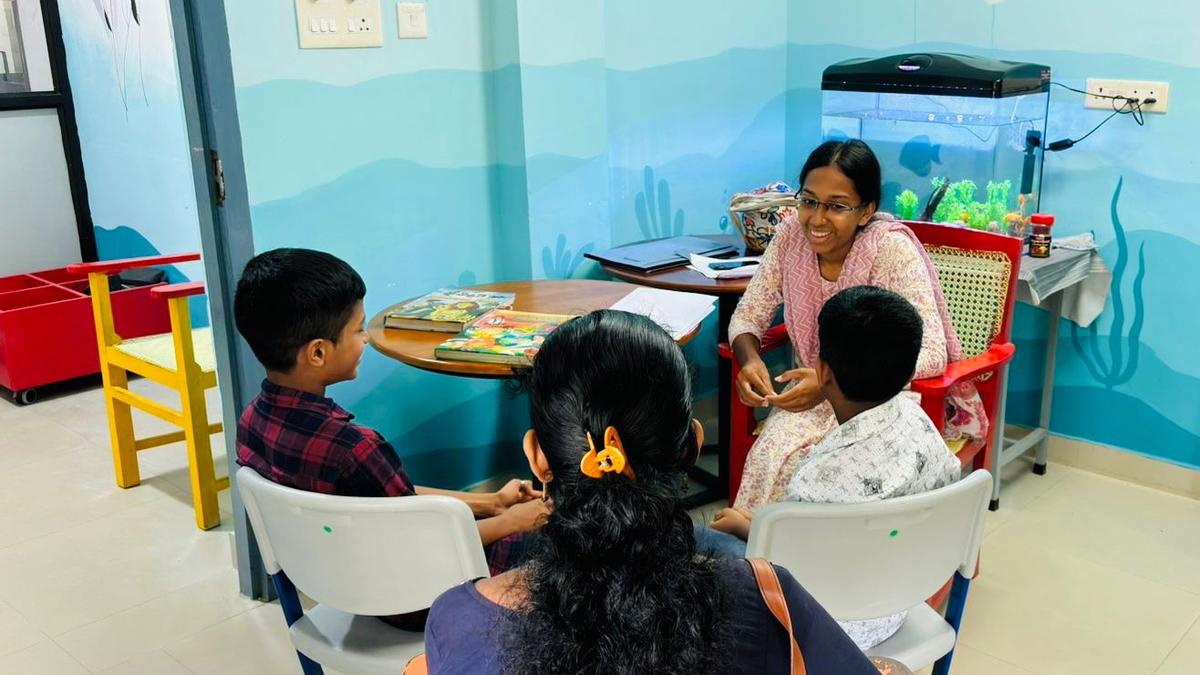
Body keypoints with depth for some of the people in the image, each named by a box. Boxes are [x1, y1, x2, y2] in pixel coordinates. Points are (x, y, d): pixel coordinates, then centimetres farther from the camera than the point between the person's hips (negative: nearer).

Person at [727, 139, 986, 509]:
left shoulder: (893, 250, -20)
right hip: (814, 386, 4)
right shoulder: (791, 235, -8)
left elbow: (932, 354, -25)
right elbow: (748, 316, 0)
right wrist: (750, 360, -24)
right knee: (772, 454, -29)